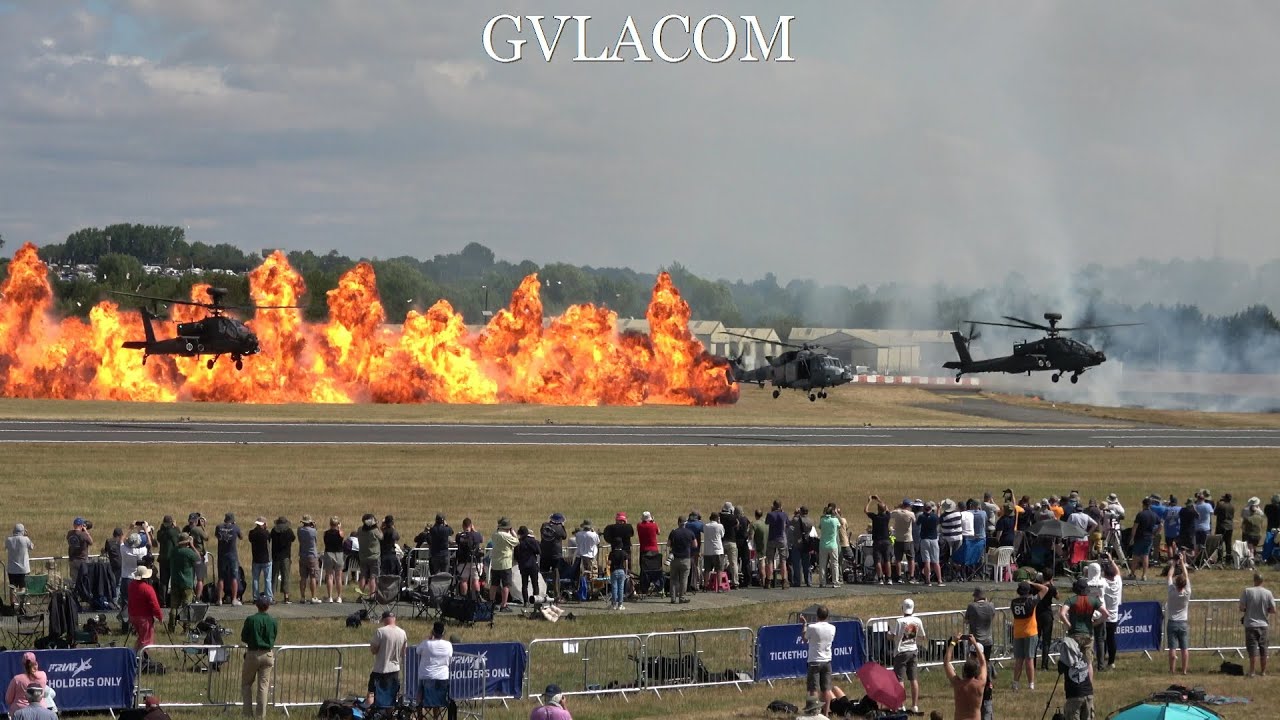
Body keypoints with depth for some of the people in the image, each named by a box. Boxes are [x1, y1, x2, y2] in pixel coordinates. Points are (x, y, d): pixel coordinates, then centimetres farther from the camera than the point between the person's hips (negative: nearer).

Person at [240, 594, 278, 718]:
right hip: (268, 654, 2)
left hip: (253, 654, -2)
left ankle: (248, 714, 6)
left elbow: (243, 638, -2)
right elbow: (273, 639, 7)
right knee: (263, 685, 7)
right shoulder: (274, 622, -2)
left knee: (246, 683, 12)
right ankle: (262, 715, 5)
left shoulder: (251, 620, -10)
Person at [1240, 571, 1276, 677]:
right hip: (1263, 624, 2)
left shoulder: (1247, 591, -10)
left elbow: (1241, 608, -11)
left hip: (1250, 624, -2)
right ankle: (1263, 671, 18)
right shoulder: (1268, 593, -5)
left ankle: (1252, 671, 1)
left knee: (1252, 649, 1)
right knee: (1263, 649, 11)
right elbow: (1273, 610, -3)